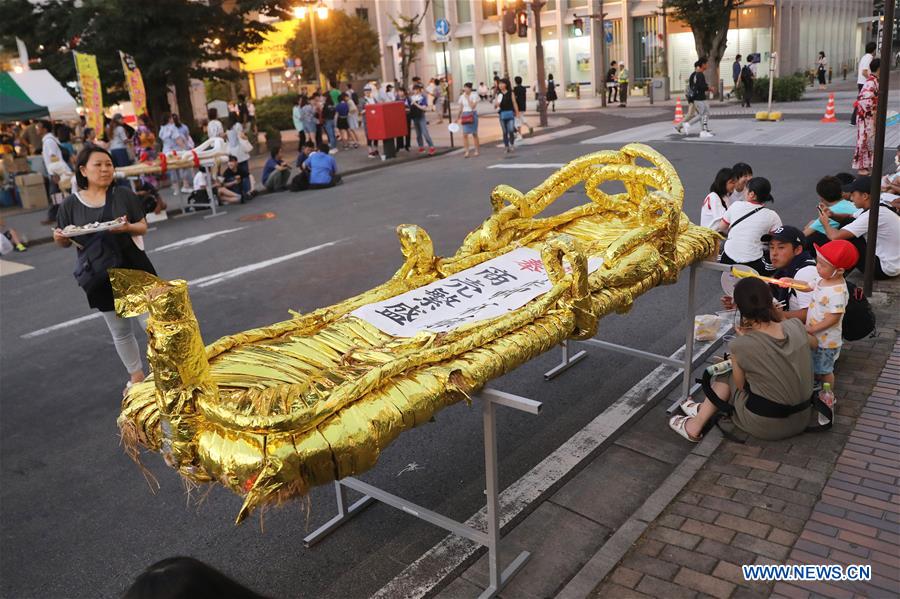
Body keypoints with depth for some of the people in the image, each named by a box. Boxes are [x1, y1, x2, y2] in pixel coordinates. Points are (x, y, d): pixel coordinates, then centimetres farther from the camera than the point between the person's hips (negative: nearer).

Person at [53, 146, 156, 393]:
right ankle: (136, 375, 30)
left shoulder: (123, 194, -3)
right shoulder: (71, 203, -2)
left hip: (133, 269, -1)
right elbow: (66, 242, 6)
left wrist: (129, 227, -21)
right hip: (99, 275, 1)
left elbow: (143, 227, 0)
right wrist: (59, 238, -17)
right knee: (120, 331, 13)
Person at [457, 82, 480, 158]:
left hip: (472, 115, -3)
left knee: (474, 133, 5)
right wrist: (457, 118, 12)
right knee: (465, 134, -6)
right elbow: (461, 109, 13)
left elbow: (472, 106, -20)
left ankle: (477, 151, 17)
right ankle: (466, 151, -4)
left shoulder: (474, 96, -7)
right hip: (465, 115, 3)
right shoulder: (462, 97, 6)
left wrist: (468, 98, -17)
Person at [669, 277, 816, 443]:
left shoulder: (740, 346, -23)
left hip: (765, 426, -5)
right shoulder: (795, 326, -11)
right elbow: (814, 343, 15)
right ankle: (704, 410, 43)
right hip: (802, 420, 5)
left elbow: (741, 385, -4)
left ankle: (695, 426, 29)